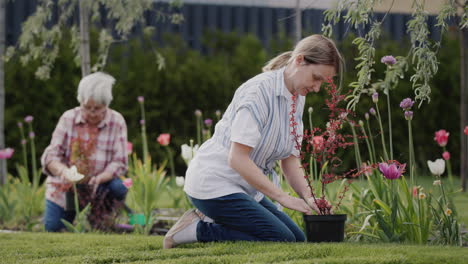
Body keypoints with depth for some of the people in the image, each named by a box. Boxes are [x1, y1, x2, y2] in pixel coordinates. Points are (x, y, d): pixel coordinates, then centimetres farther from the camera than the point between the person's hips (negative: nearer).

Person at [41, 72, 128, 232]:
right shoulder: (68, 118, -9)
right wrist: (63, 170, -36)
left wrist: (100, 178, -32)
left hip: (96, 189, 0)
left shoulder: (117, 122, -9)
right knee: (53, 228, -12)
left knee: (117, 188, -28)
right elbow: (51, 155, -12)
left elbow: (119, 163, -11)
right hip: (64, 189, 0)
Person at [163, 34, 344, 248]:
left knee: (298, 238, 5)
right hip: (214, 184, -9)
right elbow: (237, 158, -26)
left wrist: (309, 198, -9)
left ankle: (210, 222, 9)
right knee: (282, 239, -19)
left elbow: (290, 160, 8)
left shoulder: (298, 98, 6)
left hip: (245, 188, 9)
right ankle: (199, 230, -7)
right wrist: (283, 197, -26)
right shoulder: (259, 91, -21)